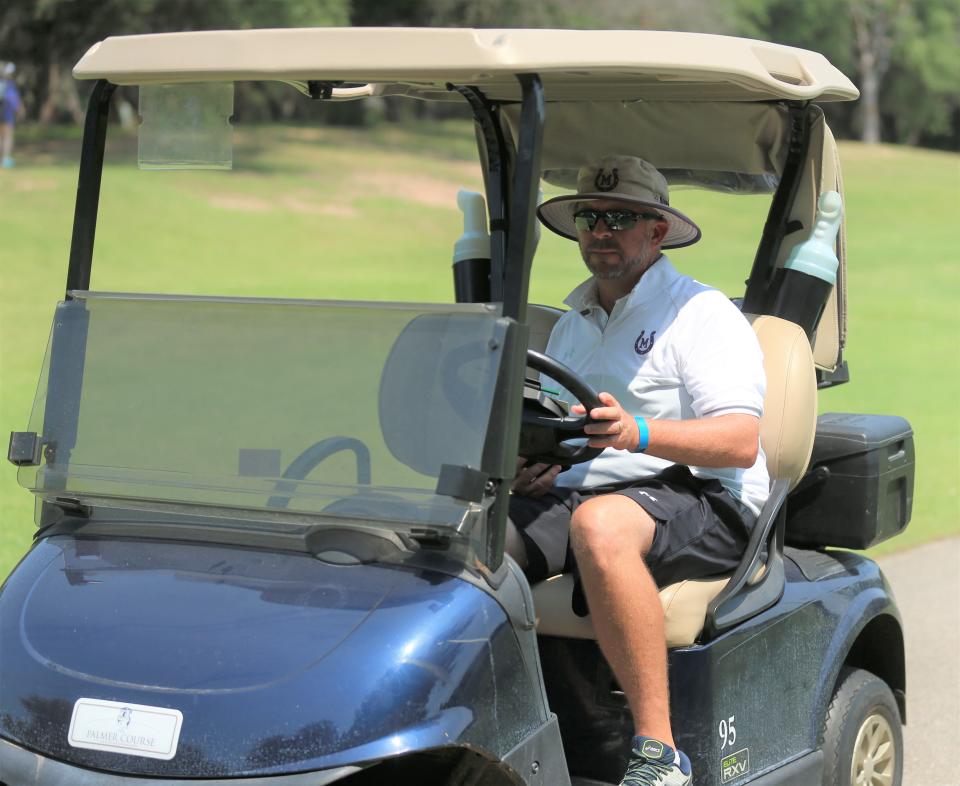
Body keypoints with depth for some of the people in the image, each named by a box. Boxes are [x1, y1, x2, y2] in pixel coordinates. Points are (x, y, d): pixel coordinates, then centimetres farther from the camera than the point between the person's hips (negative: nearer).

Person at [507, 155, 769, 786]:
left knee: (600, 524, -40)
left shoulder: (701, 314, 3)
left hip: (702, 504, -6)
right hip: (574, 495, 6)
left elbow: (740, 443, -11)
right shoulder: (571, 326, 25)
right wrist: (526, 468, 1)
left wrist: (638, 435, -28)